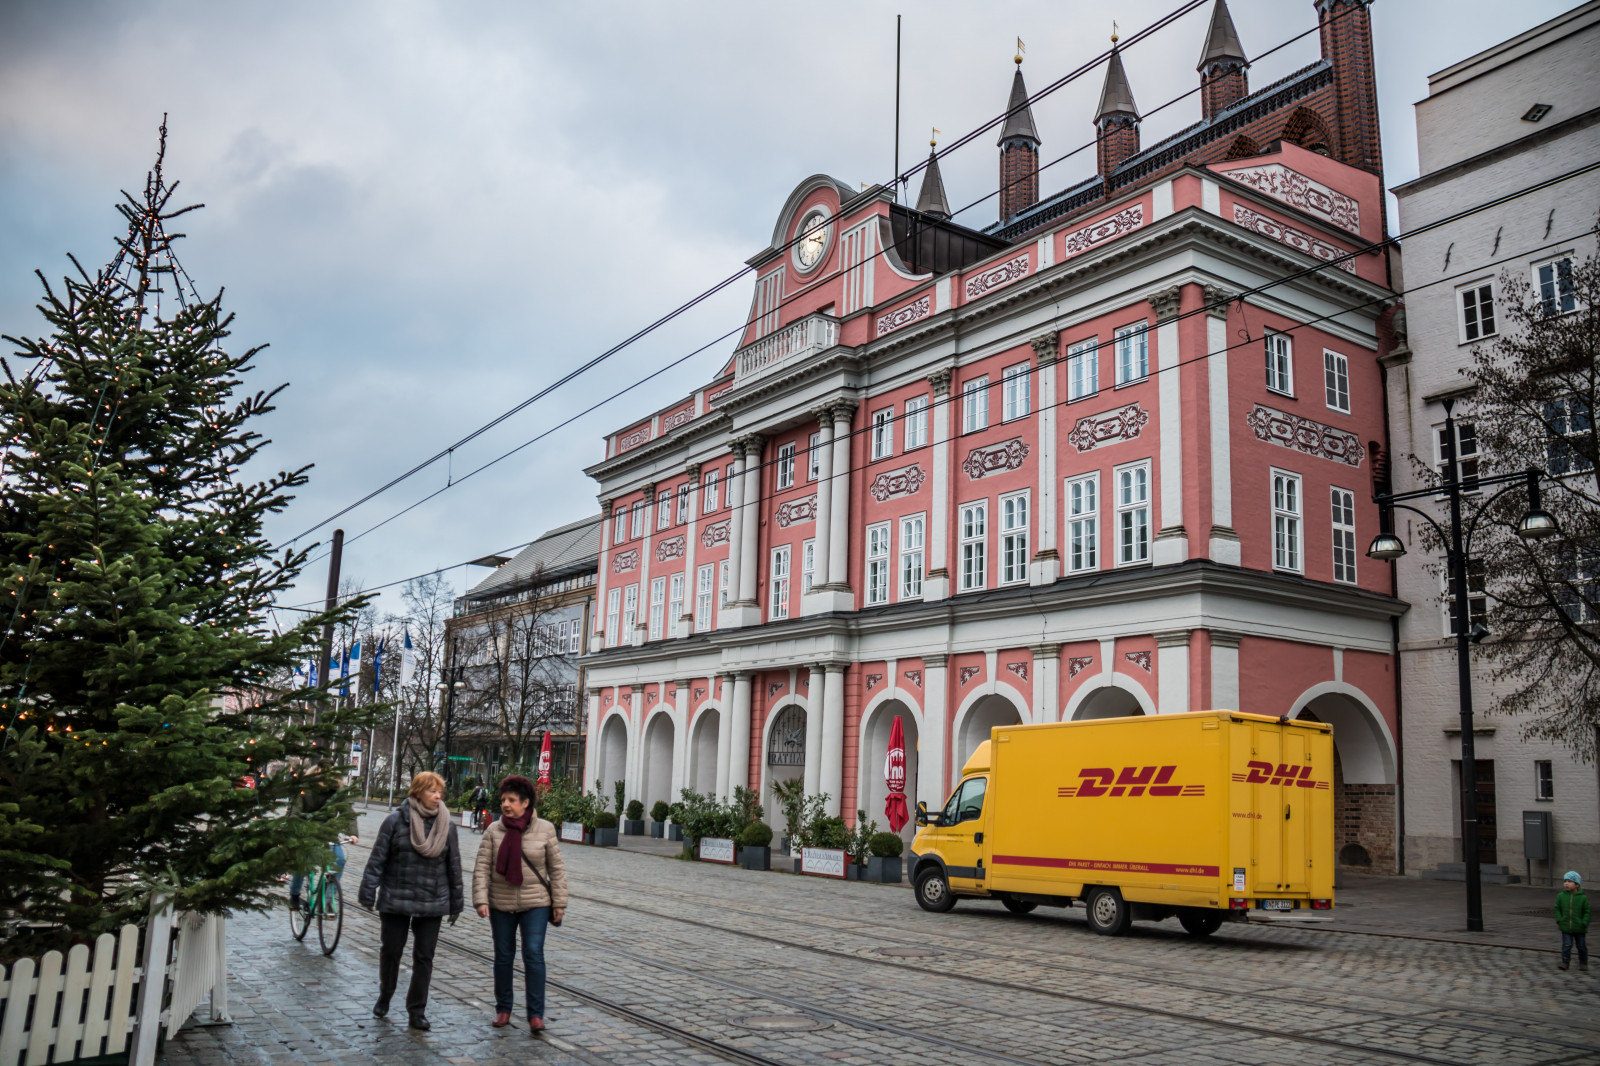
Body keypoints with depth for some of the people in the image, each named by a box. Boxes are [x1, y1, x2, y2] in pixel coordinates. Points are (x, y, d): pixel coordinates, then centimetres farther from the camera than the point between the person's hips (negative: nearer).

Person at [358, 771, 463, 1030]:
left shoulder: (447, 826, 3)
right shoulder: (396, 821, -6)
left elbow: (454, 866, 9)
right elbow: (377, 858, -4)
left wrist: (455, 902, 10)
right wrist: (368, 892, -7)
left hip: (432, 903, 2)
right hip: (396, 900, -2)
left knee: (424, 958, 4)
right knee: (391, 951, 9)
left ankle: (417, 1011, 16)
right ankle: (384, 997, 36)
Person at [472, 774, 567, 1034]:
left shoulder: (545, 830, -5)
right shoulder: (494, 831, -3)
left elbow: (556, 869, 1)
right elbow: (481, 868, -5)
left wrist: (559, 903, -1)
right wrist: (481, 900, -15)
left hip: (535, 904, -2)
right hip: (501, 905, 2)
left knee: (533, 954, -8)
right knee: (503, 956, 11)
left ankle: (536, 1013, -1)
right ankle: (503, 1009, 26)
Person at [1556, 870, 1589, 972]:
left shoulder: (1583, 898, -7)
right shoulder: (1561, 896, -3)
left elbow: (1587, 912, -2)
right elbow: (1557, 909, 5)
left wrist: (1584, 923, -10)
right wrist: (1559, 920, -4)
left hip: (1579, 928, 0)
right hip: (1566, 927, 1)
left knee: (1582, 946, 12)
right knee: (1566, 945, -3)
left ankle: (1583, 963, 28)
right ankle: (1565, 962, 4)